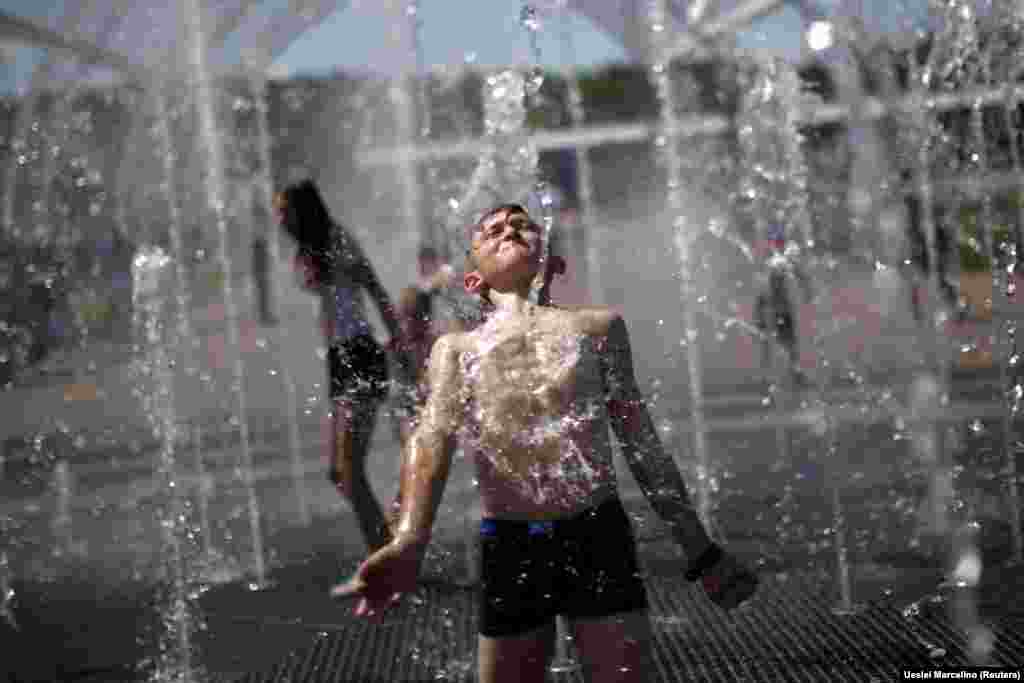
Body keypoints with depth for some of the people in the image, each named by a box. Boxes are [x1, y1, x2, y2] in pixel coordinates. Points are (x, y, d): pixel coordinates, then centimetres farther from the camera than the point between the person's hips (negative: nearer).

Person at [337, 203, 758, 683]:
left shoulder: (596, 326, 12)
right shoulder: (456, 347, 11)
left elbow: (643, 446, 15)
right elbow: (433, 437, -7)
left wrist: (701, 552, 14)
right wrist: (408, 543, -25)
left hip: (599, 537, 0)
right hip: (507, 550, 0)